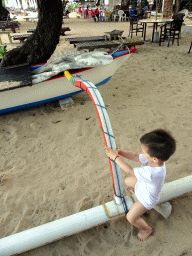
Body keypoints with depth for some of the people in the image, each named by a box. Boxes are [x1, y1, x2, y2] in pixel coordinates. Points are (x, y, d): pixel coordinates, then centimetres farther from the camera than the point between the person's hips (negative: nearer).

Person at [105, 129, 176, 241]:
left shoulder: (152, 173, -49)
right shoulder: (155, 159, -27)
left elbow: (130, 170, -38)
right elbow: (135, 156, -16)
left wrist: (115, 157, -29)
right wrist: (119, 151, -28)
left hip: (147, 198, -7)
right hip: (143, 184, 7)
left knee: (131, 218, 2)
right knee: (128, 181, 25)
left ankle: (147, 229, 32)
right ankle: (135, 190, 59)